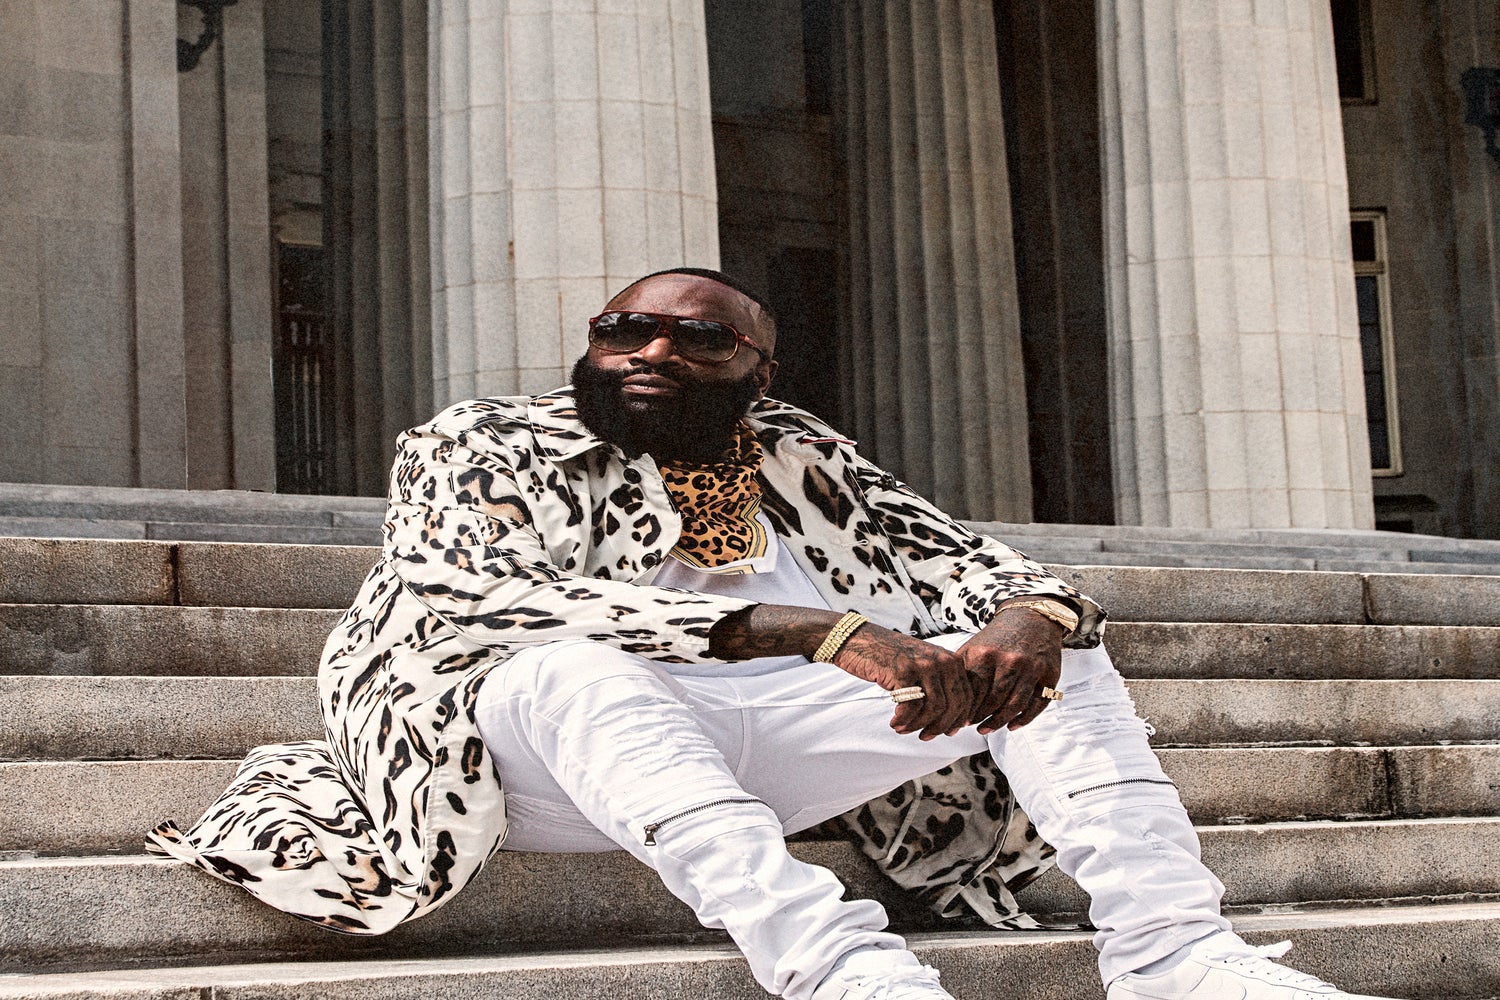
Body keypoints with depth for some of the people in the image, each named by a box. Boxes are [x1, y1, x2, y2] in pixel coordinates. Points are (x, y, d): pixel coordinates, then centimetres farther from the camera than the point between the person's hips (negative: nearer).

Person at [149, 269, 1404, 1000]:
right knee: (577, 667, -38)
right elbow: (492, 604, -18)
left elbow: (967, 564, 9)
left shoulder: (804, 461, 16)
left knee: (1038, 627, -6)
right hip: (539, 748, -4)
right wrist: (814, 629, -29)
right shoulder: (477, 445, 2)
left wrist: (1025, 617, -21)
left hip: (753, 753, 4)